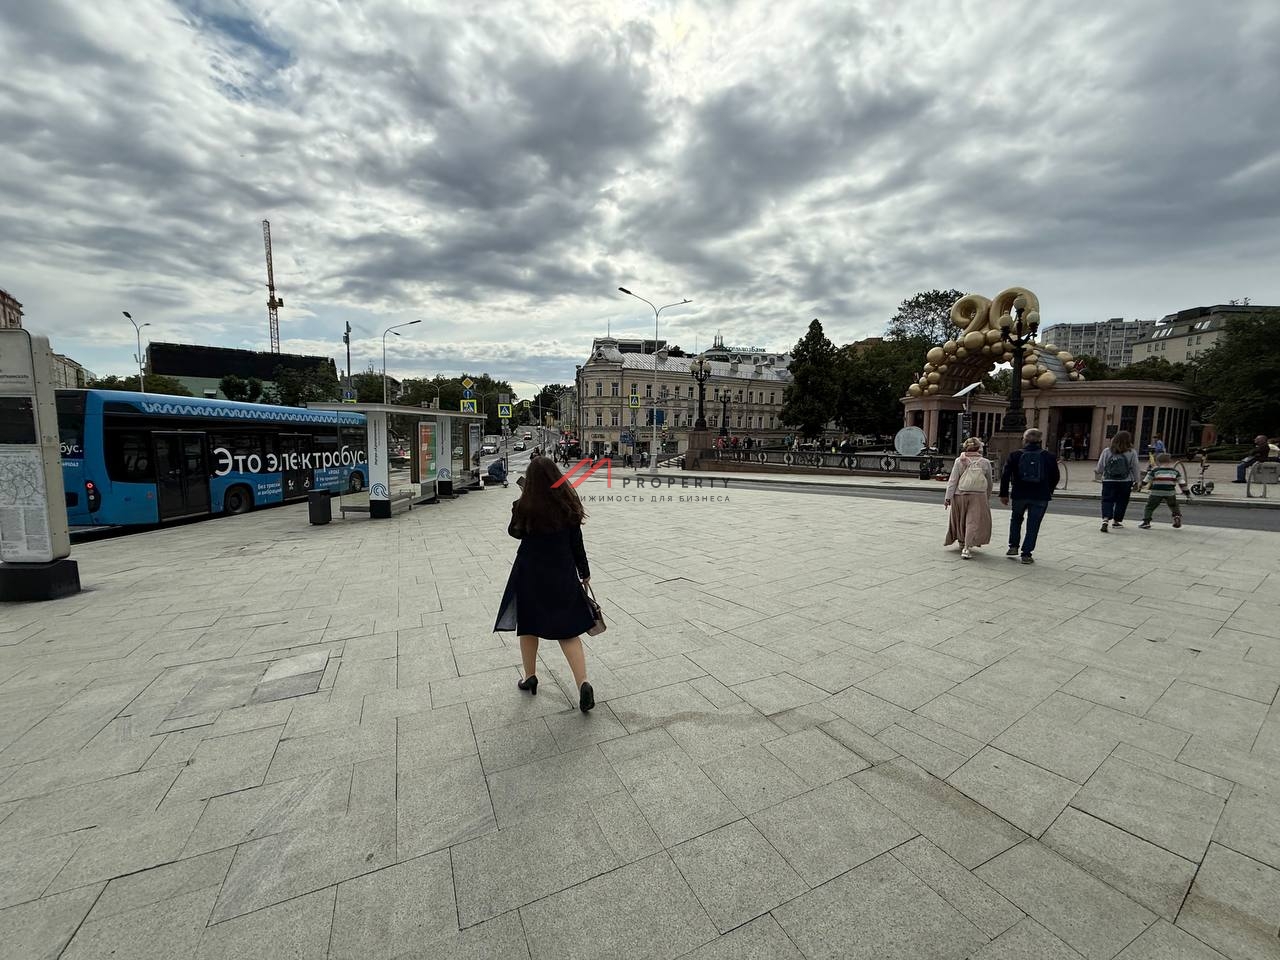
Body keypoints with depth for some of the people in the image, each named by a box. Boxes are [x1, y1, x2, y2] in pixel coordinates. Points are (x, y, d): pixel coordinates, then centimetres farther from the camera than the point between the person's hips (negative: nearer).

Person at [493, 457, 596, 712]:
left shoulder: (524, 506, -13)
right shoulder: (568, 504, -7)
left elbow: (514, 532, 7)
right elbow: (577, 543, -2)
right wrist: (584, 573, 8)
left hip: (530, 573, -1)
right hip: (562, 573, 2)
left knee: (529, 625, 18)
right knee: (568, 628, 9)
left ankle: (530, 677, 32)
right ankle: (583, 683, -3)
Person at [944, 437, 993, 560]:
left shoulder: (959, 461, -3)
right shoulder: (985, 462, 1)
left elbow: (953, 480, -6)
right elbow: (989, 483, 10)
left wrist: (948, 497, -4)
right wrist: (987, 498, 22)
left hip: (960, 495, 1)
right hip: (978, 496, -1)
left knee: (960, 521, 17)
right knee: (974, 522, -1)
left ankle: (962, 543, 35)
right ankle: (967, 548, -12)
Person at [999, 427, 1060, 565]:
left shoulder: (1015, 455, -2)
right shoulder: (1049, 457, 2)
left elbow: (1005, 475, -4)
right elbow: (1055, 477, 9)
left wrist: (1004, 494, 2)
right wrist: (1048, 491, 24)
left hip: (1020, 495, 0)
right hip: (1041, 497, 0)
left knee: (1016, 519, 21)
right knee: (1033, 525, 5)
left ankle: (1013, 547, 17)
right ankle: (1026, 554, 5)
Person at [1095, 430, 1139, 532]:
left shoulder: (1106, 451, -3)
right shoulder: (1132, 453, -4)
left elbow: (1100, 467, 6)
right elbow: (1135, 469, 1)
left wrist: (1098, 474, 25)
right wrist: (1136, 481, 11)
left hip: (1108, 481, 0)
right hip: (1125, 482, 0)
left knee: (1107, 500, 1)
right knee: (1121, 501, 13)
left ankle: (1105, 519, -19)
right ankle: (1116, 521, 21)